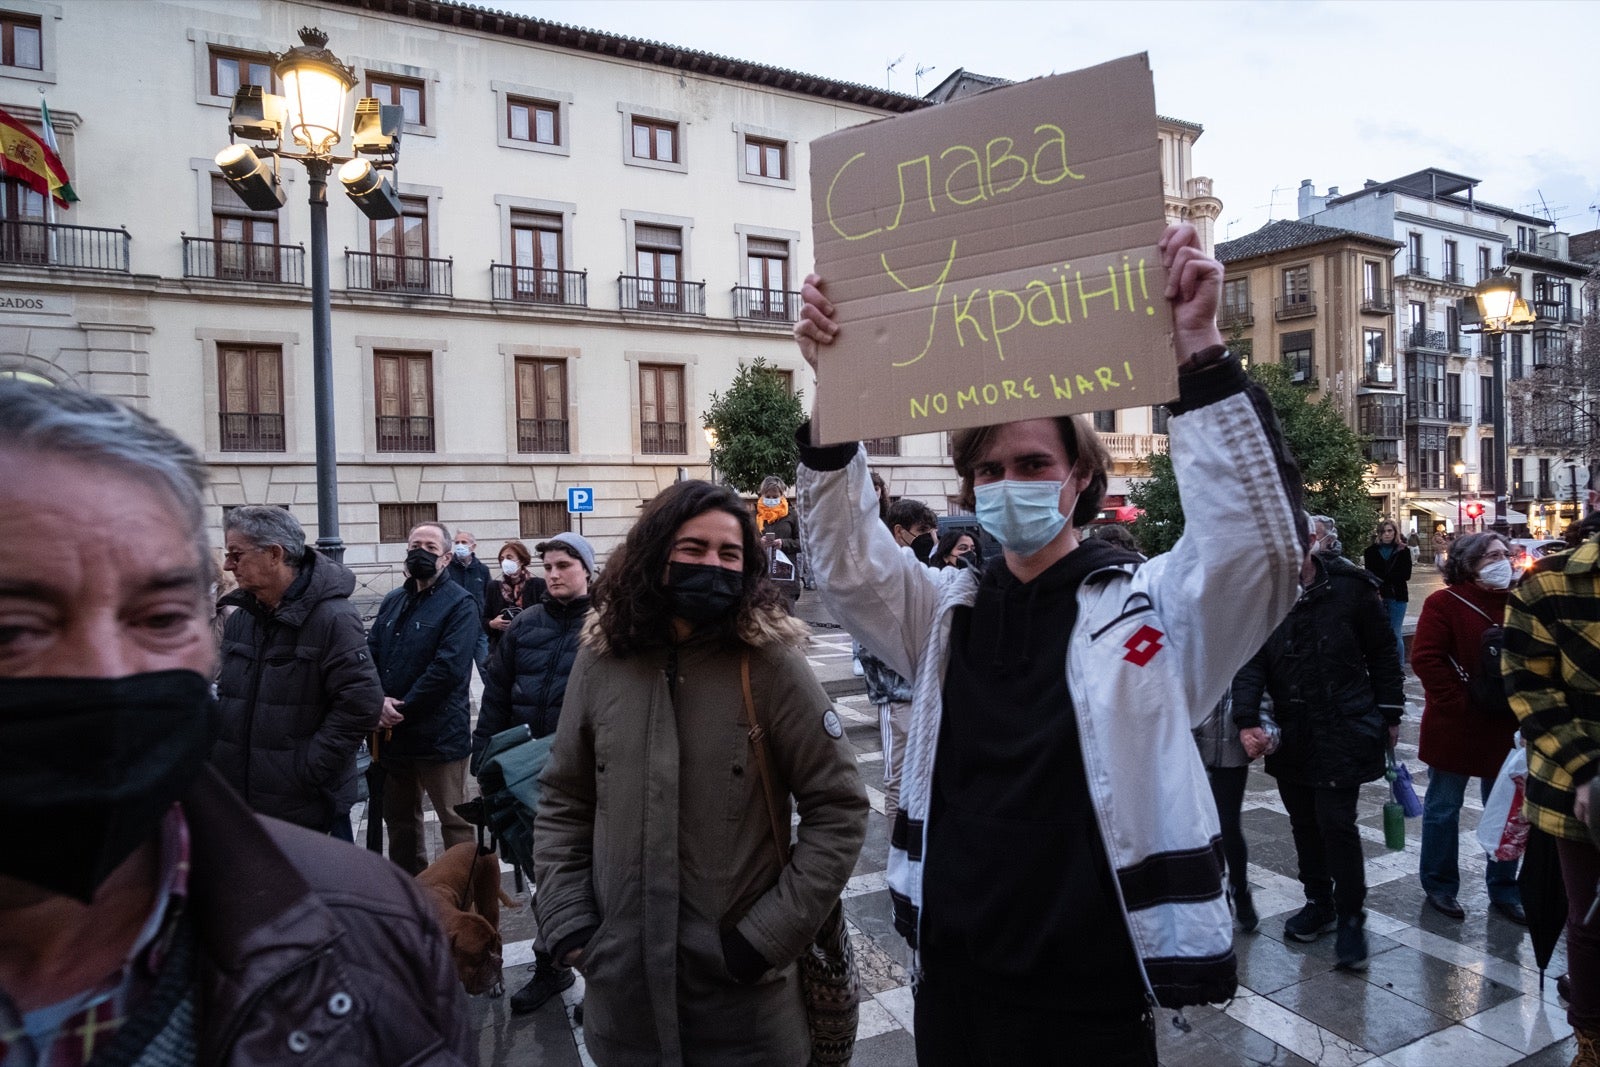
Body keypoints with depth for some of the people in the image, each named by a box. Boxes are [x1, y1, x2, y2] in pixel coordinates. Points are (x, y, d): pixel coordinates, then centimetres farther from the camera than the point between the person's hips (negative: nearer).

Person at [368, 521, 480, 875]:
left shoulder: (460, 604, -10)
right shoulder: (392, 602, 12)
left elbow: (449, 668, -20)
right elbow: (369, 655, 6)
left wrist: (403, 709, -16)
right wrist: (378, 702, -11)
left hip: (439, 735, -7)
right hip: (390, 733, 7)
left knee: (454, 821, 2)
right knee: (398, 818, 20)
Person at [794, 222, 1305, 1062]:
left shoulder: (1149, 605, -8)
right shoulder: (946, 610, 1)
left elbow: (1263, 542, -22)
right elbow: (846, 560, -7)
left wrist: (1199, 353, -31)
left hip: (1092, 993, -3)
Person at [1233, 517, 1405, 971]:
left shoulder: (1350, 587, -8)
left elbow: (1382, 651, 2)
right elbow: (1251, 661, -10)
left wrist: (1389, 713, 1)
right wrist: (1246, 721, -21)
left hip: (1342, 729, -3)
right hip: (1291, 732, 3)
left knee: (1336, 822, -4)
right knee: (1303, 821, 14)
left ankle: (1350, 917, 14)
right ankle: (1319, 902, 32)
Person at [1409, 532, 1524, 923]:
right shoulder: (1444, 603, -9)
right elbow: (1425, 659, -16)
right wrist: (1460, 703, -17)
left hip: (1504, 727, 5)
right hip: (1454, 726, -5)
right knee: (1443, 807, 8)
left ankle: (1504, 890, 28)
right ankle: (1439, 886, 21)